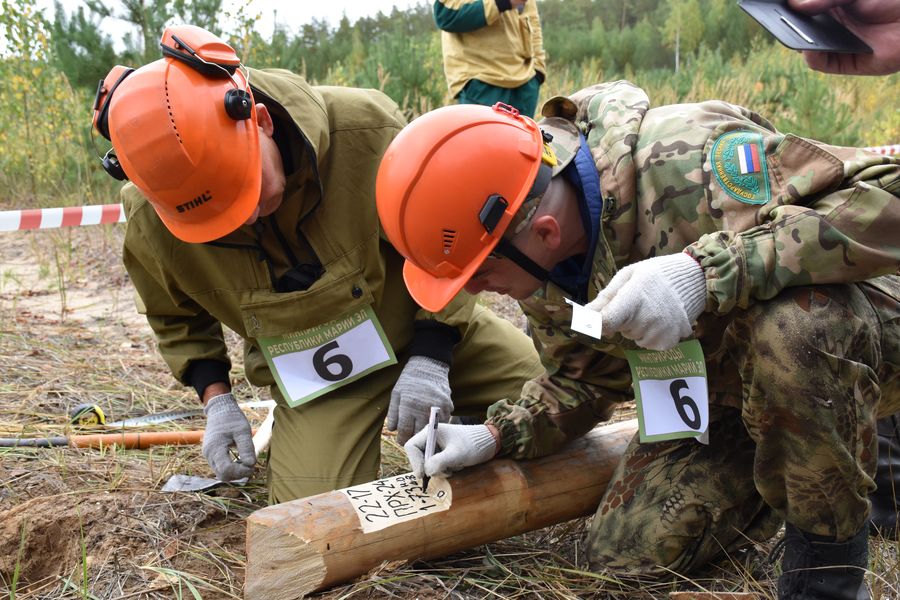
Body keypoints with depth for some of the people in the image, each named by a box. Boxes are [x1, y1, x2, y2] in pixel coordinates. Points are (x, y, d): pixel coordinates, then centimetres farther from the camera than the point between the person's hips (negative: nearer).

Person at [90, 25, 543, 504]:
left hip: (426, 325, 1)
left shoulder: (364, 128, -29)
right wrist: (216, 399, -8)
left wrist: (431, 355, -18)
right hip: (314, 375, 0)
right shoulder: (150, 225, -21)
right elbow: (178, 318, 5)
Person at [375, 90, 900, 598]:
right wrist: (495, 436, -8)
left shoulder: (689, 158, -35)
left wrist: (705, 269, -49)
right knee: (625, 555, -4)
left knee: (792, 327, -41)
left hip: (855, 343, -5)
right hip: (722, 385, 6)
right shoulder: (538, 262, -9)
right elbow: (590, 378, 6)